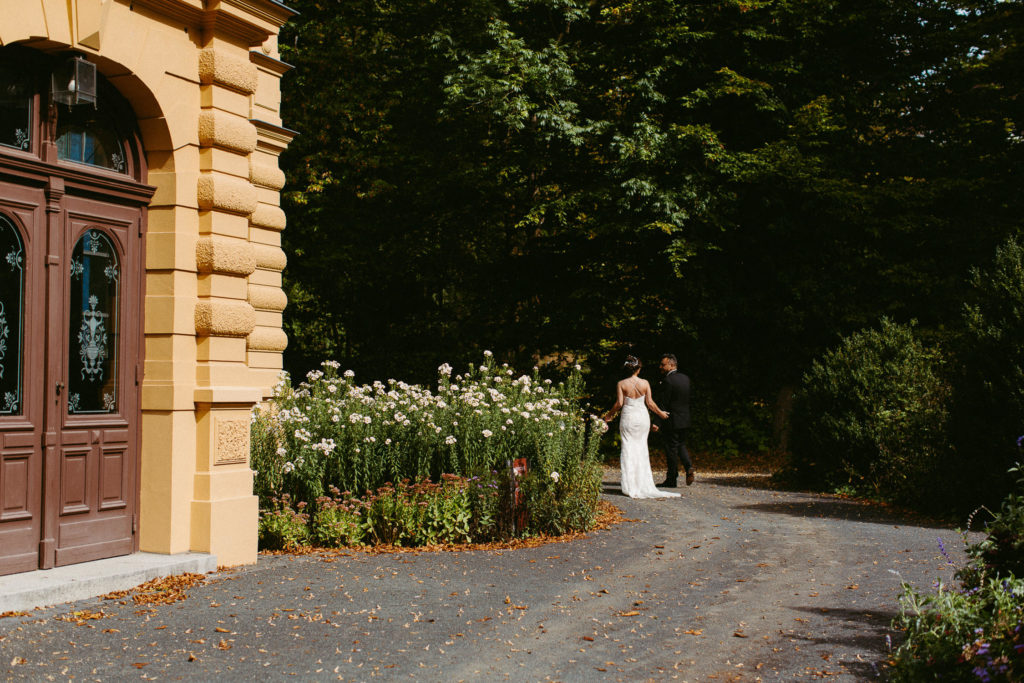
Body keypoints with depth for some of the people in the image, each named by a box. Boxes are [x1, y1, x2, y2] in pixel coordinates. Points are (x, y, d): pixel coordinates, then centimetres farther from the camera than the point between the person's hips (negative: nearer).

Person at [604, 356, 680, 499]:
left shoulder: (621, 384, -7)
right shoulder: (645, 383, -3)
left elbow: (619, 403, -10)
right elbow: (650, 403, -3)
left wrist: (609, 415, 6)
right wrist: (661, 413, 13)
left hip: (628, 417, -1)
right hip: (643, 417, 2)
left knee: (628, 449, 3)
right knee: (642, 449, 11)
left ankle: (630, 486, 0)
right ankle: (644, 485, 12)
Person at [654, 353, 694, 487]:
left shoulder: (667, 381, -17)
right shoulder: (685, 378, 8)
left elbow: (663, 403, -16)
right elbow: (687, 400, 12)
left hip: (672, 421, -7)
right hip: (684, 419, 7)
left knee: (671, 449, 1)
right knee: (681, 445, 20)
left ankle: (671, 480, 7)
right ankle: (688, 466, -2)